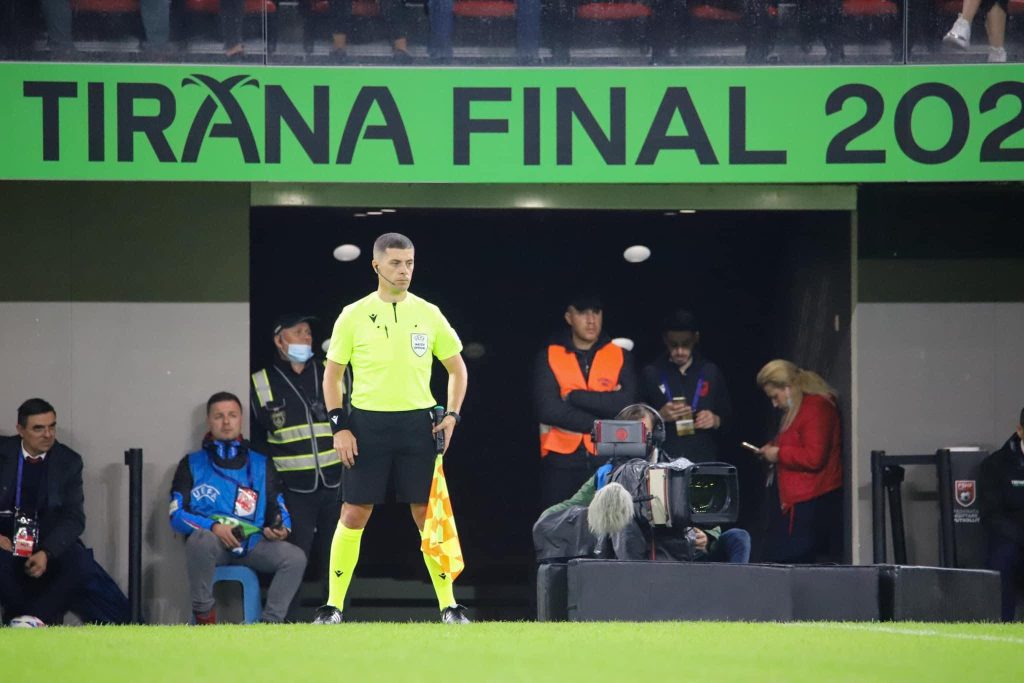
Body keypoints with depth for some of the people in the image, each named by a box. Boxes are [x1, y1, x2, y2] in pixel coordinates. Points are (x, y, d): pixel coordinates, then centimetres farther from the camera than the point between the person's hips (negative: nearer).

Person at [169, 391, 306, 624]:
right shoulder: (192, 464, 14)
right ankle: (203, 614, -23)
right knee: (200, 540, -39)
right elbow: (176, 514, 3)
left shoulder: (261, 464, 21)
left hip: (252, 545, 2)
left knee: (295, 557, -24)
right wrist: (213, 527, -14)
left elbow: (279, 509, 16)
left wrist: (280, 529, -8)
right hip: (212, 542, -2)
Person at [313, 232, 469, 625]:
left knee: (428, 514, 1)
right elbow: (332, 373, 6)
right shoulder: (353, 316, 1)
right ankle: (334, 604, 7)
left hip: (417, 425, 1)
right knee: (353, 515, -1)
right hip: (367, 424, -1)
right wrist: (339, 426, -4)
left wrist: (452, 415, 0)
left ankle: (448, 604, 8)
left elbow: (457, 369, 14)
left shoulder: (429, 314, 5)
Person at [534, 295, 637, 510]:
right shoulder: (549, 357, 5)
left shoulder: (620, 356, 8)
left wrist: (573, 397, -10)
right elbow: (548, 409, -8)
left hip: (608, 462, 0)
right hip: (562, 462, 0)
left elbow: (626, 404, -8)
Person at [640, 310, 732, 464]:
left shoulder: (710, 372, 12)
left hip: (704, 458, 1)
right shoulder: (651, 374, 8)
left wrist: (716, 420, -4)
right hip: (662, 461, -1)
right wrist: (660, 417, -10)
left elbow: (728, 414, 16)